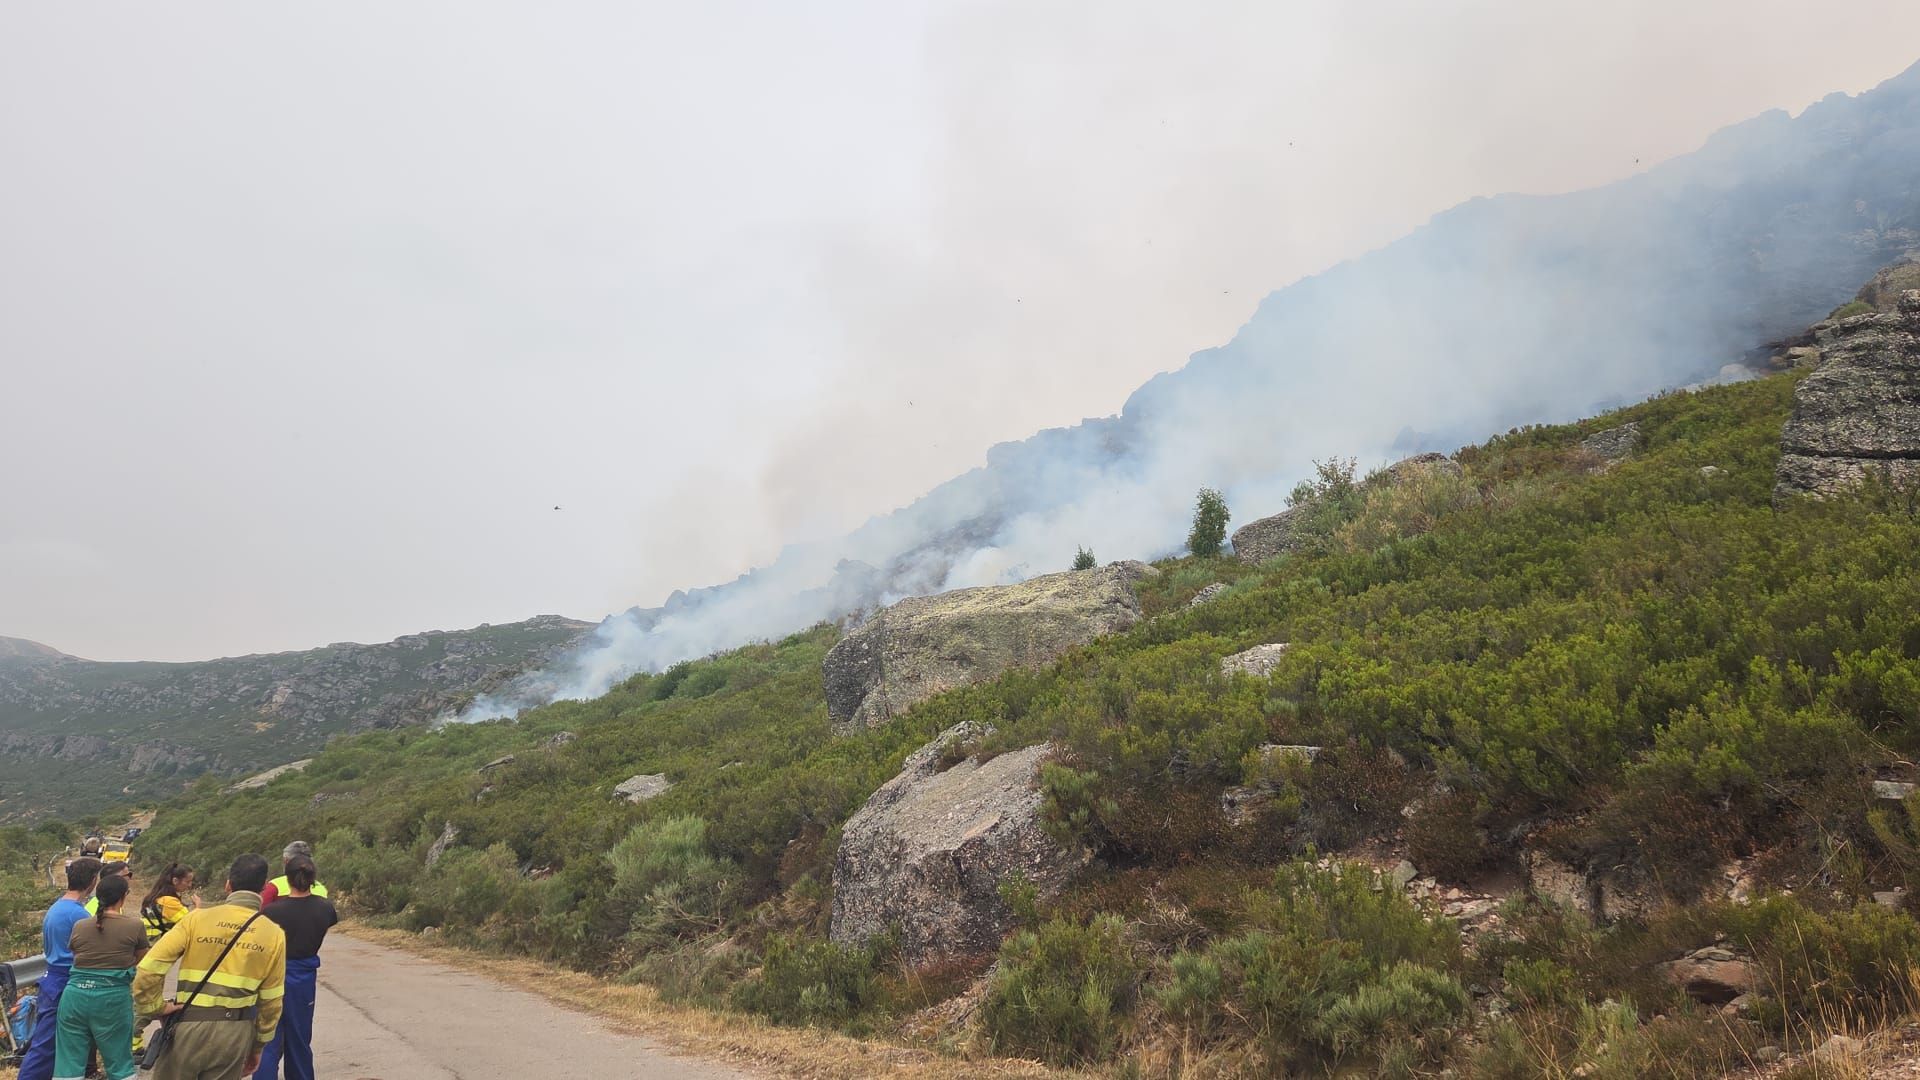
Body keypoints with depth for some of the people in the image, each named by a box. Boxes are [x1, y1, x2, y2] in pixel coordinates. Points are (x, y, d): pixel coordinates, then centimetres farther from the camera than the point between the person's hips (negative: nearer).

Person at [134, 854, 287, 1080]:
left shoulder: (197, 919, -4)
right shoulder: (274, 934, -1)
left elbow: (149, 968, -10)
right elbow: (271, 1001, 4)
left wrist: (154, 1008, 5)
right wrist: (258, 1045, 16)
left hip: (190, 1026, -1)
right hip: (236, 1032, 1)